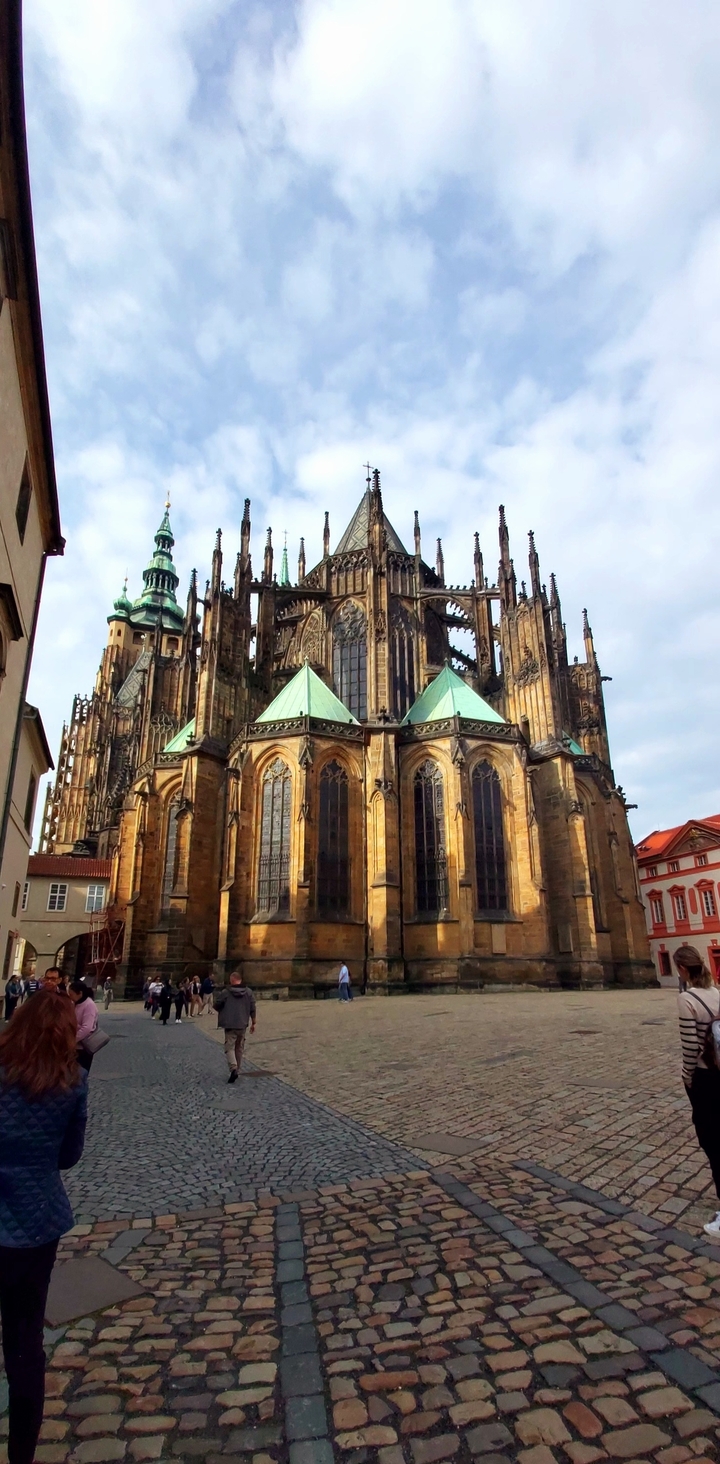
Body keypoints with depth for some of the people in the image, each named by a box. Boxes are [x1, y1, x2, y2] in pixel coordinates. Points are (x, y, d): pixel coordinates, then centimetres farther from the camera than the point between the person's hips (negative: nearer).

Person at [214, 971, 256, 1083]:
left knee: (230, 1047, 0)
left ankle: (233, 1069, -19)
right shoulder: (248, 992, 2)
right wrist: (253, 1022, 12)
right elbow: (252, 1008, 3)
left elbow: (216, 1005, -4)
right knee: (239, 1048, 17)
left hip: (230, 1025, -4)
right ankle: (237, 1069, 22)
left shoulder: (226, 992, -9)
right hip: (243, 1025, 4)